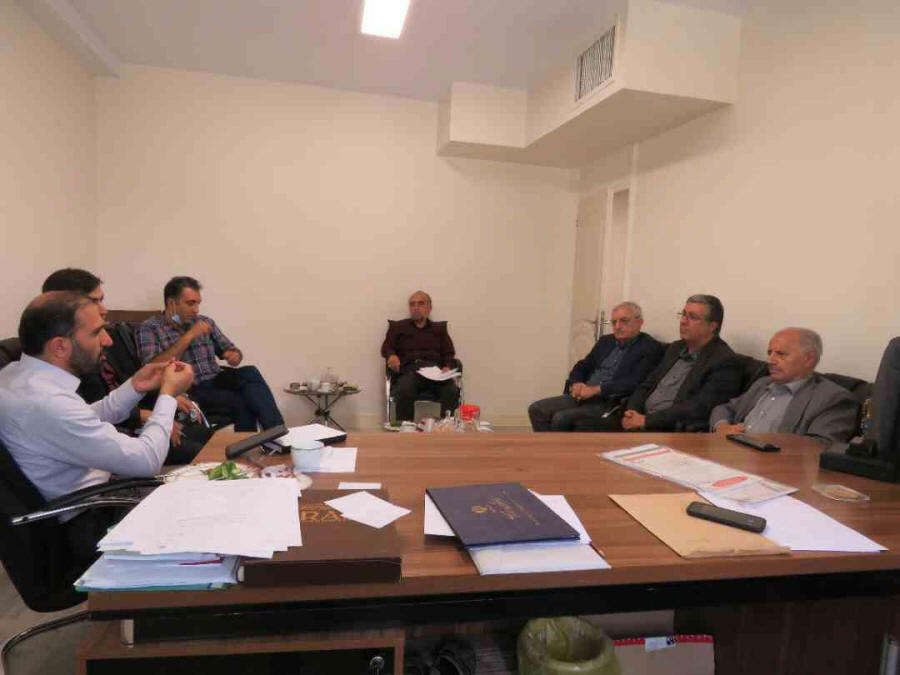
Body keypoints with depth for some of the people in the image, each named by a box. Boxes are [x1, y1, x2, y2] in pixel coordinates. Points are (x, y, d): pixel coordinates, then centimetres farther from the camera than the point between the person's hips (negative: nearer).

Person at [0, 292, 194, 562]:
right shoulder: (45, 402, -34)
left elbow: (84, 424, 12)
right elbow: (147, 460, -28)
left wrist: (134, 387, -1)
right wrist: (168, 394, -14)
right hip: (88, 525, -8)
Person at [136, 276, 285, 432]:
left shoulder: (205, 322, 15)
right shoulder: (149, 328, 2)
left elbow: (232, 350, 21)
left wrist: (234, 356, -5)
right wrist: (188, 336, -14)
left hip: (216, 381, 5)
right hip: (188, 391, -4)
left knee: (249, 373, -28)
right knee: (241, 402, -32)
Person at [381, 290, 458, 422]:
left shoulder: (439, 328, 27)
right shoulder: (398, 327, 24)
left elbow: (449, 353, 19)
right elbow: (386, 347, 13)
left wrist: (447, 367, -3)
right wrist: (391, 355, -12)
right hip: (409, 371, -1)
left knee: (452, 391, -31)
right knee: (404, 392, -35)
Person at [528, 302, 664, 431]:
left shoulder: (651, 348, -3)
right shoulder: (605, 341, 18)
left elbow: (634, 382, -16)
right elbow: (581, 366, 20)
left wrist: (595, 389, -19)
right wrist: (577, 384, -2)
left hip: (610, 405, -7)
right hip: (583, 397, 7)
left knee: (562, 418, -27)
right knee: (536, 409, -12)